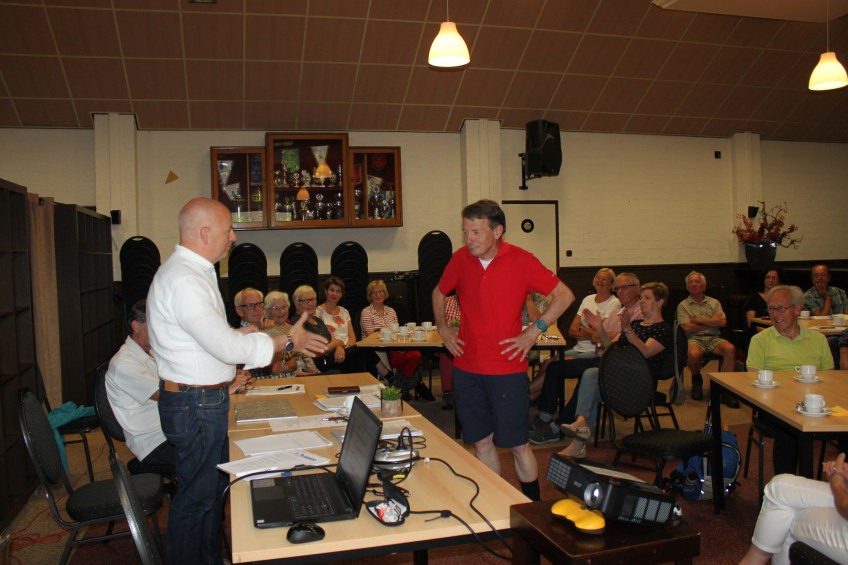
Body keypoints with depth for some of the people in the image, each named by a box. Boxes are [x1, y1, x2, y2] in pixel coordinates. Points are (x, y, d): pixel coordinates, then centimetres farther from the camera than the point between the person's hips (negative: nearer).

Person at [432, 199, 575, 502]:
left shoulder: (521, 261, -9)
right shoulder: (460, 259, 2)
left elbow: (564, 296, -4)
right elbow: (439, 292, 22)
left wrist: (533, 332, -8)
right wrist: (442, 328, 11)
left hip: (506, 369, -4)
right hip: (466, 368, 4)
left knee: (517, 444, 4)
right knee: (481, 442, 13)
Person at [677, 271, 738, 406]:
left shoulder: (714, 303, 19)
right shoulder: (683, 305, 12)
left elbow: (722, 322, 1)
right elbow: (688, 328, -3)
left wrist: (699, 320, -3)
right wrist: (712, 321, 3)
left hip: (713, 338, 3)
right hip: (694, 339, -2)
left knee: (730, 349, -30)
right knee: (694, 354, -37)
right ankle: (696, 380, -3)